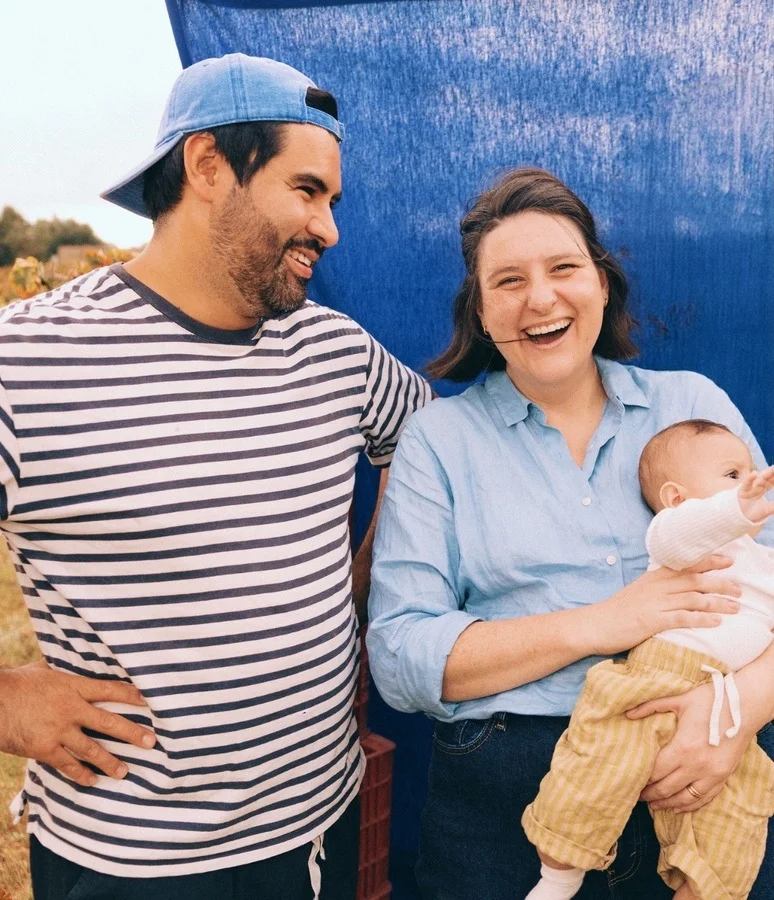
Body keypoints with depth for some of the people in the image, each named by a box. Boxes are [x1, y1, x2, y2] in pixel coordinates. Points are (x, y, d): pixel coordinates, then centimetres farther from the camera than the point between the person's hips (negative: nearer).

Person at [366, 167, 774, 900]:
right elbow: (399, 661, -9)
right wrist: (597, 626, -19)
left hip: (705, 793, 2)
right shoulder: (439, 438, -2)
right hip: (505, 806, -1)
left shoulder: (695, 405, 4)